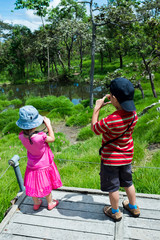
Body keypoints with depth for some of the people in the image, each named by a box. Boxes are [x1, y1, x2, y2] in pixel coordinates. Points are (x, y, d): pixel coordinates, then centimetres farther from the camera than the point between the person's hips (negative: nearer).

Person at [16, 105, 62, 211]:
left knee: (33, 186, 25)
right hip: (44, 166, -4)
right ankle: (50, 203, 45)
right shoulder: (40, 137, -39)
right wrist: (48, 124, -15)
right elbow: (52, 138, -19)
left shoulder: (22, 136, -22)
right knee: (46, 186, 21)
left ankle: (36, 203, 48)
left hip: (32, 166, 4)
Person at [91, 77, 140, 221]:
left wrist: (97, 108, -10)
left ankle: (115, 212, 38)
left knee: (113, 186, 16)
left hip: (111, 158, -6)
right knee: (127, 182, 27)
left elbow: (94, 128, -16)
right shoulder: (133, 114, -13)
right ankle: (133, 207, 46)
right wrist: (114, 103, 3)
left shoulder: (110, 120, -35)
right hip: (127, 156, 7)